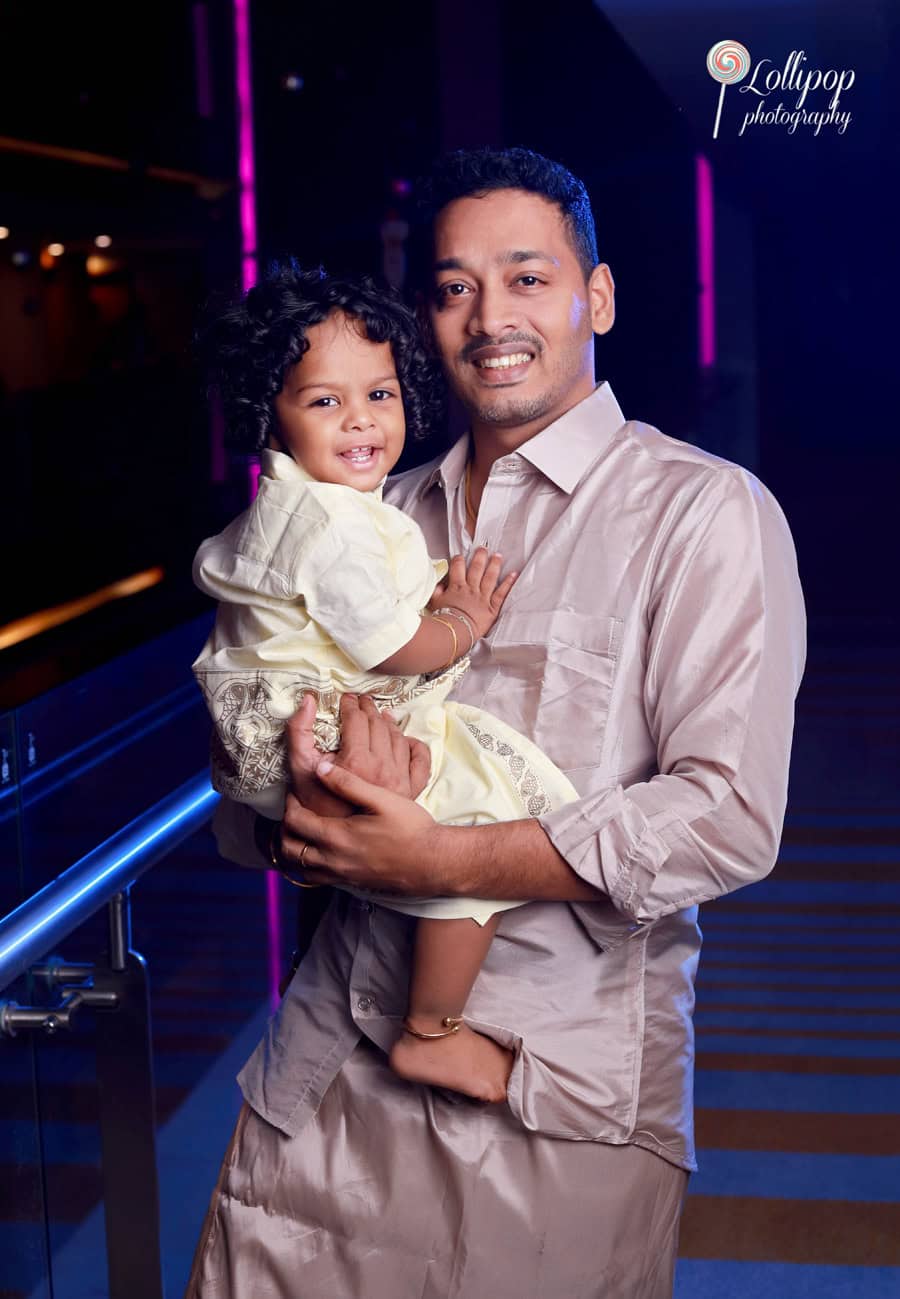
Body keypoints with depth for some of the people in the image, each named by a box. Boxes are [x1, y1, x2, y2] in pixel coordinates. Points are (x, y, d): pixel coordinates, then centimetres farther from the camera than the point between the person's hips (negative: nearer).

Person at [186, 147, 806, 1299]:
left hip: (566, 1091, -4)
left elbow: (729, 816, -16)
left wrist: (438, 859, -21)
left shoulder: (703, 513, -6)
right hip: (340, 1049, 5)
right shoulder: (387, 514, 13)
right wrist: (299, 805, -11)